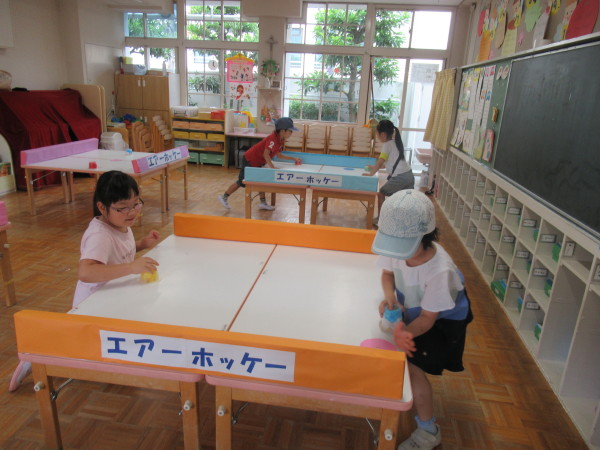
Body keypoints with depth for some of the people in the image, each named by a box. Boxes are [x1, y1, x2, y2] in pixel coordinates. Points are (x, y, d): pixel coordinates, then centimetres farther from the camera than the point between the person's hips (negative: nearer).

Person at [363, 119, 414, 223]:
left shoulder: (387, 145, -7)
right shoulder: (395, 142, 18)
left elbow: (380, 162, -10)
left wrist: (371, 173, 1)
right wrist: (375, 167, 28)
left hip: (399, 177, -8)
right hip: (409, 175, 8)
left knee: (381, 194, 9)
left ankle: (380, 219, 16)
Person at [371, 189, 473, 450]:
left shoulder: (439, 270, -41)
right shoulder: (397, 249, -28)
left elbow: (428, 317, -27)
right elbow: (387, 272, -3)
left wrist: (405, 332, -45)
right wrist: (389, 297, -22)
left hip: (442, 319, -6)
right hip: (413, 308, 6)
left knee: (412, 366, -10)